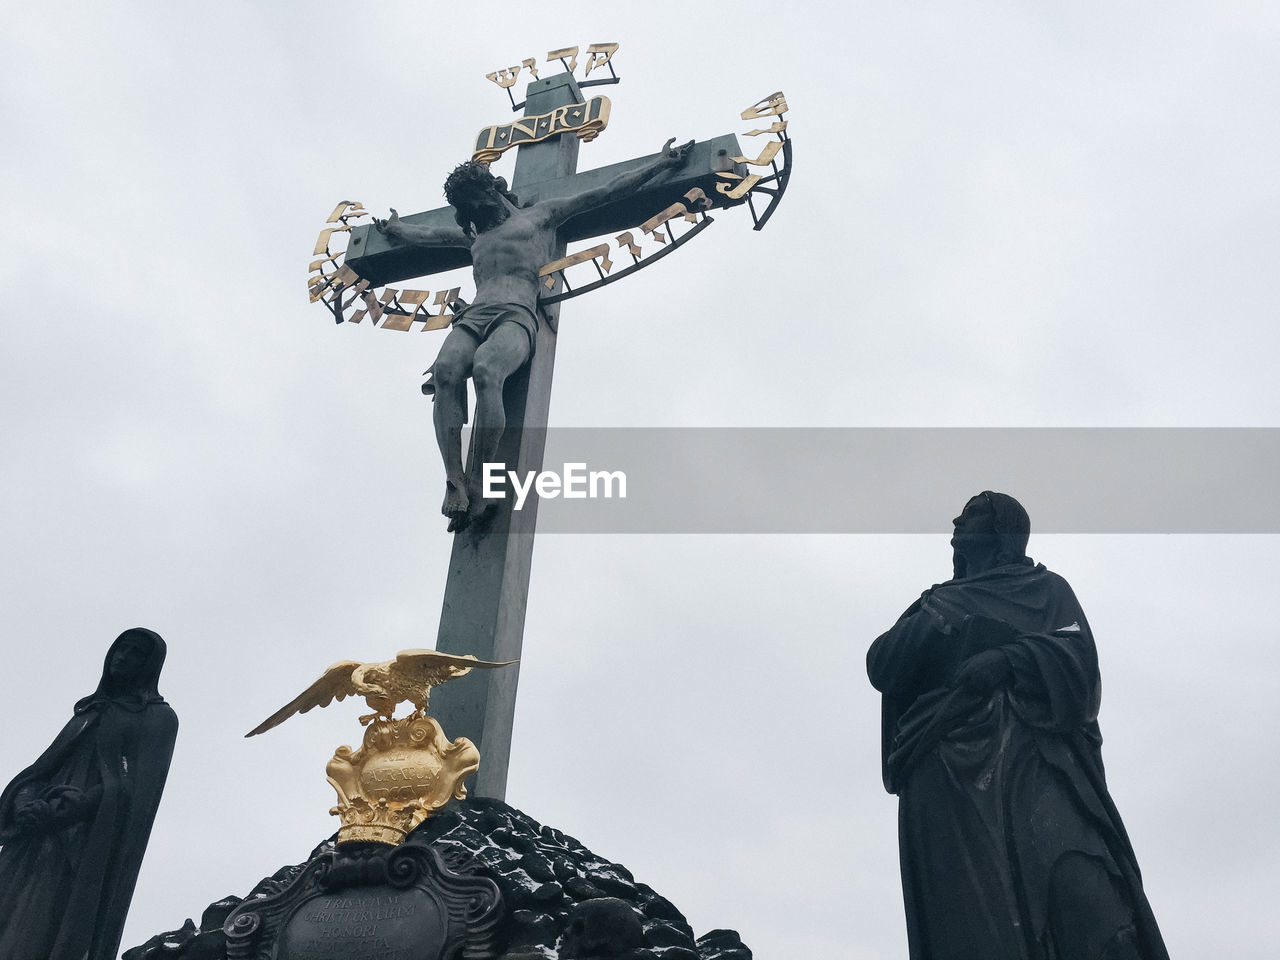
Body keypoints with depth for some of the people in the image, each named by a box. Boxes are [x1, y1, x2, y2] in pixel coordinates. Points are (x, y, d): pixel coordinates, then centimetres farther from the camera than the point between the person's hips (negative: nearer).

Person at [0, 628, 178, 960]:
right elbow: (40, 768, 15)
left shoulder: (159, 717, 7)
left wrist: (59, 811, -18)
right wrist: (28, 804, -9)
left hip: (88, 847, -5)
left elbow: (134, 785, -7)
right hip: (35, 844, 5)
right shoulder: (89, 711, 26)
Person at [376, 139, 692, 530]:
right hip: (472, 316, 5)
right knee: (446, 370, -32)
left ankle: (479, 486, -43)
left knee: (485, 370, -38)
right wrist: (395, 228, 73)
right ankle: (455, 482, -43)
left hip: (517, 315, -4)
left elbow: (606, 191, 24)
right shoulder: (475, 237, 39)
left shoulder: (540, 214, 24)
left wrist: (661, 162, 24)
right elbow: (429, 234, 59)